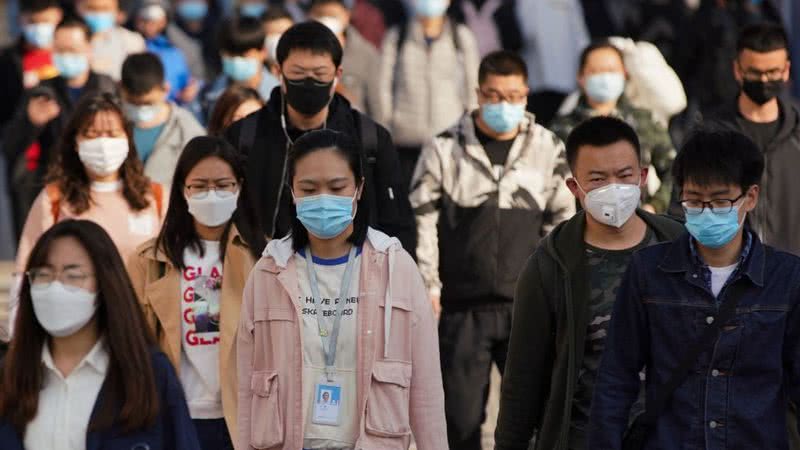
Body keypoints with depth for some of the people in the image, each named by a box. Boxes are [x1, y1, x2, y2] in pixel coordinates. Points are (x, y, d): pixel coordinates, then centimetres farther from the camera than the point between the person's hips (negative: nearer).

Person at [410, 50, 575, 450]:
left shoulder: (548, 150, 5)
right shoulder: (445, 150, 1)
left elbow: (563, 222, 12)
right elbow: (421, 221, 3)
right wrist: (428, 285, -3)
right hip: (462, 308, 0)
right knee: (460, 413, 4)